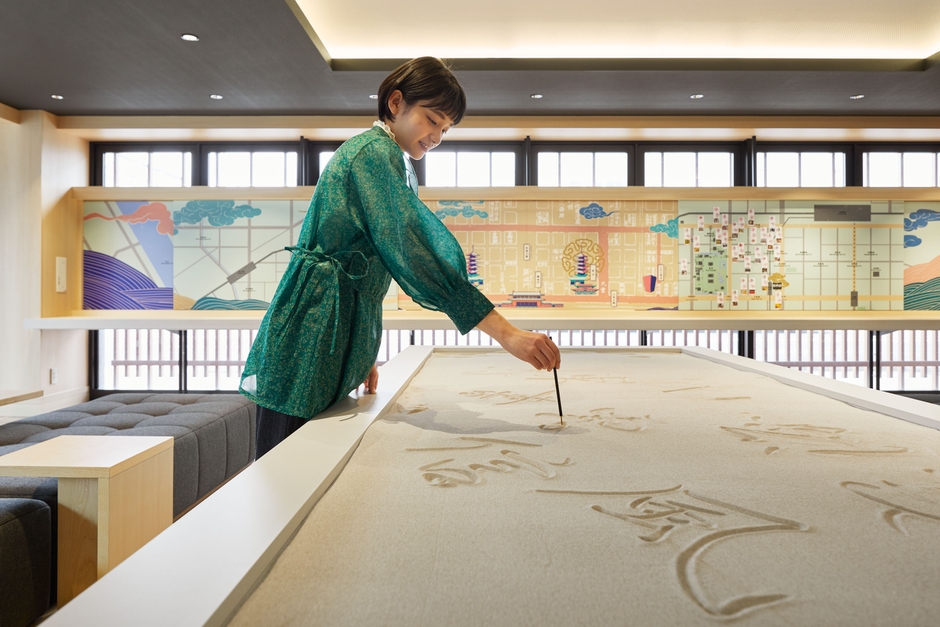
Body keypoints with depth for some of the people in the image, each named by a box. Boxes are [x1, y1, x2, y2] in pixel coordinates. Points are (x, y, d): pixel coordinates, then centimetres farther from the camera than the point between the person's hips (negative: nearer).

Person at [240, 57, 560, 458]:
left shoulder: (396, 166, 21)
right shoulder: (374, 153, -11)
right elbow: (413, 253, -24)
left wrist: (363, 355, 19)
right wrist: (506, 333, -27)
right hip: (310, 342, -9)